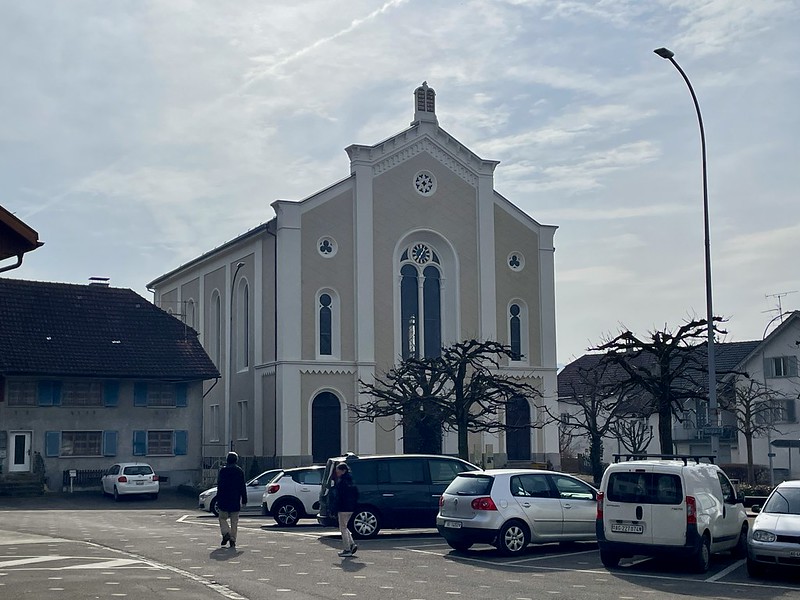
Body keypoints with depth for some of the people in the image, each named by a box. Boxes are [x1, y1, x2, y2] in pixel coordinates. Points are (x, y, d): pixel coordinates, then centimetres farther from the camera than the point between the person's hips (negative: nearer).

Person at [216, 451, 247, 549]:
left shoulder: (223, 470, -2)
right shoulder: (240, 471, 2)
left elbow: (219, 486, -2)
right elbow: (243, 487, 3)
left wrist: (218, 500, 2)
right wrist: (244, 500, 8)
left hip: (224, 500, -1)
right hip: (235, 501, 1)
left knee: (222, 518, 10)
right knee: (234, 521, 6)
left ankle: (226, 533, -11)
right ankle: (233, 539, 2)